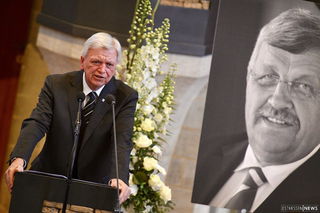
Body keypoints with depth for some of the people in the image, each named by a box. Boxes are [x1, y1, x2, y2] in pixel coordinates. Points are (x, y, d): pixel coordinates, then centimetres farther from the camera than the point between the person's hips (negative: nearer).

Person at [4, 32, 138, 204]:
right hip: (49, 179, 0)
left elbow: (122, 141, -17)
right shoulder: (56, 84, -2)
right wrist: (19, 158, -32)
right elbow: (36, 124, -13)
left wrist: (119, 178, -37)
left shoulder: (126, 97, -5)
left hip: (95, 185, 0)